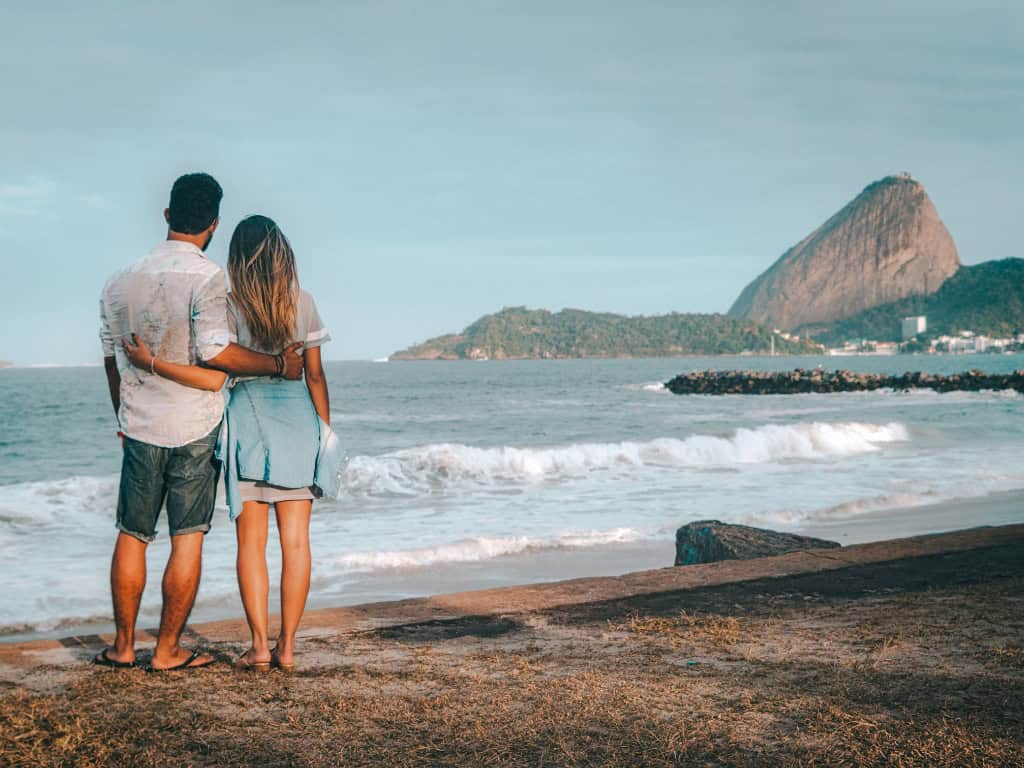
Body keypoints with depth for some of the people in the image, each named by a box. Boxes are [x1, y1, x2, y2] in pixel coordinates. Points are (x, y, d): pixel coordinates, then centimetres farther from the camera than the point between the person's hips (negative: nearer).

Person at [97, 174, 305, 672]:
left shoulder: (120, 282, 7)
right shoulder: (207, 278, -13)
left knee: (131, 536, 13)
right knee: (187, 538, 4)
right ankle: (168, 650, 9)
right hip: (195, 426, -4)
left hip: (139, 427, 4)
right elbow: (215, 352, -22)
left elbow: (112, 360, 13)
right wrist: (279, 364, -10)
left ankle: (123, 646, 19)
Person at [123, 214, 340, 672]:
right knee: (295, 539, 5)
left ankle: (259, 646, 3)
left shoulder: (231, 306, -8)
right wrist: (325, 433, 13)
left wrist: (151, 363, -13)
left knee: (251, 540, 5)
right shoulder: (302, 303, 2)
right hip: (297, 420, 2)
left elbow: (215, 378, -16)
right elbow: (315, 376, 4)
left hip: (248, 420, -2)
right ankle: (287, 646, 7)